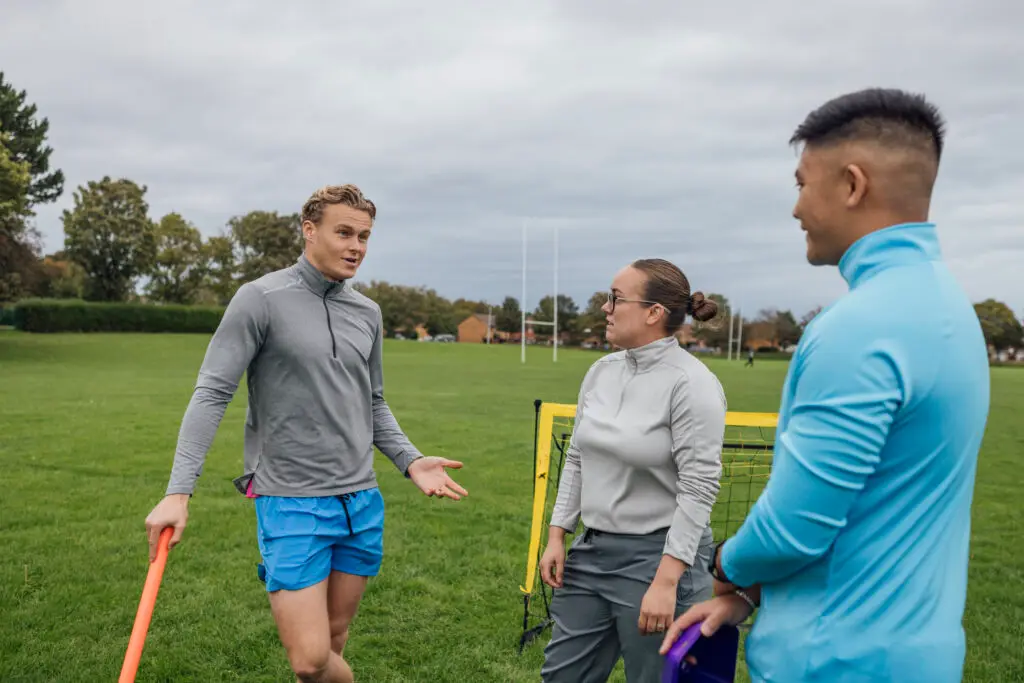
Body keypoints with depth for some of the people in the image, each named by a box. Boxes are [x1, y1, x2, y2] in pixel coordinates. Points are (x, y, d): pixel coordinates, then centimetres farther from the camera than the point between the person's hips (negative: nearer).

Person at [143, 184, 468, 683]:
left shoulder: (367, 313, 8)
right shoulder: (261, 299, -9)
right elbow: (211, 393, -10)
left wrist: (411, 461, 4)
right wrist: (178, 491, -17)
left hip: (362, 501, 5)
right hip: (291, 504, -5)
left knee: (334, 638, 15)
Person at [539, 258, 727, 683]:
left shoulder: (691, 383, -17)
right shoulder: (601, 371, 4)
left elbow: (698, 489, -18)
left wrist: (666, 581, -20)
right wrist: (557, 537, 8)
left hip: (658, 558, -7)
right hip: (591, 552, 7)